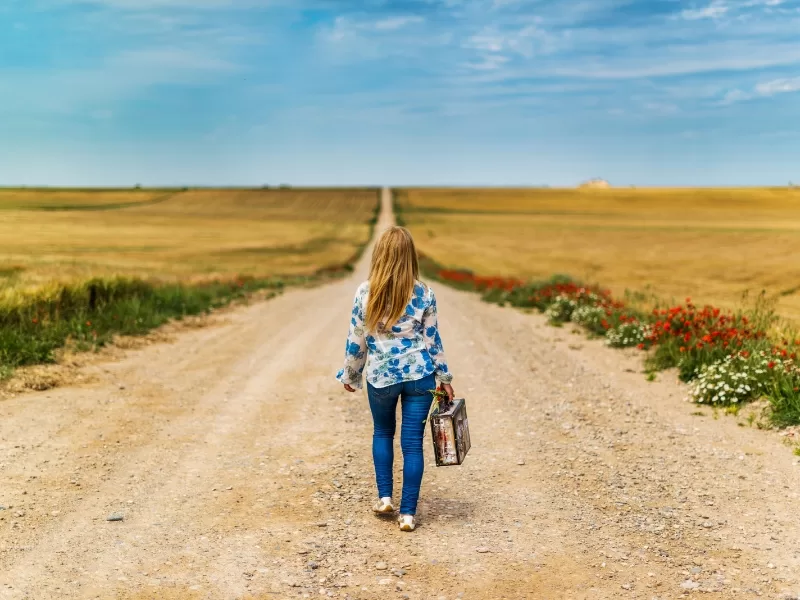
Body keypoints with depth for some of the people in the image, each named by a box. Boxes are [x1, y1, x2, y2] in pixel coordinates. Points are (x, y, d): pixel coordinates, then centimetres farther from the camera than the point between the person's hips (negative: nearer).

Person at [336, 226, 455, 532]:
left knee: (383, 433, 24)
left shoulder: (365, 292, -7)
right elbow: (432, 340, 0)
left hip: (380, 376, 0)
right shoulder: (423, 294, -5)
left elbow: (356, 340, -1)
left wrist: (350, 375, 13)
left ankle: (384, 497, 21)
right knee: (412, 443, 5)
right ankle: (408, 513, 7)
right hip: (419, 375, 0)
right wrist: (444, 376, 11)